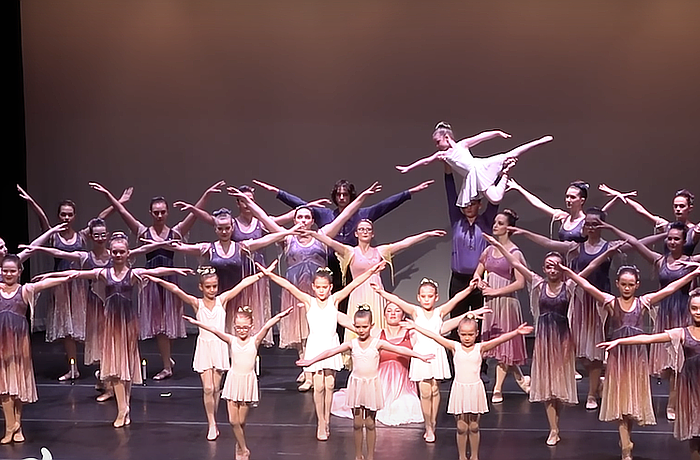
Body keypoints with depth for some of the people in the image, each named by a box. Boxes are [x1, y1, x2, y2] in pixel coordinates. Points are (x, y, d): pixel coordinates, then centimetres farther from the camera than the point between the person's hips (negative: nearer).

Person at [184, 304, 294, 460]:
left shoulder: (255, 341, -5)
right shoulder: (231, 340, -1)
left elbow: (266, 327, -21)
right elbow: (214, 330, -12)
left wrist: (279, 316, -35)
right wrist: (196, 322, -22)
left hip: (248, 382, -1)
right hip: (233, 381, 1)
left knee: (241, 420, 4)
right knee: (233, 420, -1)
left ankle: (240, 447, 28)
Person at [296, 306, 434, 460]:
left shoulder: (377, 343, -5)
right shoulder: (352, 344, -1)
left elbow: (399, 350, -11)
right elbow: (331, 352, -3)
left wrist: (420, 356, -18)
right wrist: (311, 361, -7)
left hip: (372, 385, -1)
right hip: (356, 385, 2)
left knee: (370, 423, 5)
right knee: (357, 423, 7)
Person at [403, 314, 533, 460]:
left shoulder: (480, 348, -4)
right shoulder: (455, 347, -3)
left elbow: (500, 339, -17)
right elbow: (435, 336, -7)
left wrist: (516, 332, -30)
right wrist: (415, 326, -10)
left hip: (475, 389, 0)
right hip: (459, 389, 0)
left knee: (474, 426, 10)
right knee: (461, 427, 6)